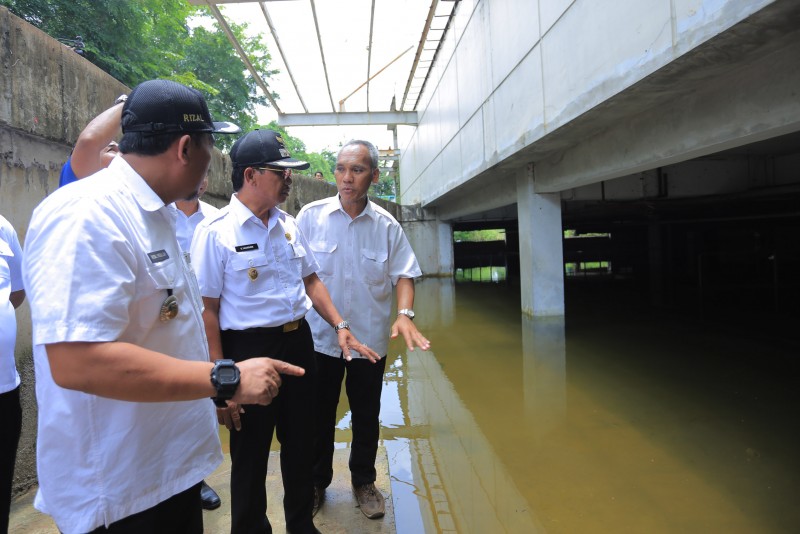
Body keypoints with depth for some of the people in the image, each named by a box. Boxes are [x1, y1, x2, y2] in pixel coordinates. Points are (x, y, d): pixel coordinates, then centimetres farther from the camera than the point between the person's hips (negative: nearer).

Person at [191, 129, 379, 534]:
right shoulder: (215, 232, -14)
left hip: (299, 342, 6)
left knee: (300, 443, 20)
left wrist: (339, 325, 6)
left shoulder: (288, 225, 6)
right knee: (250, 455, 11)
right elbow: (207, 310, -15)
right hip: (249, 349, -6)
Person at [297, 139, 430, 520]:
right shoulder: (311, 216, -6)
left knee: (366, 417, 15)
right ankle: (316, 481, 37)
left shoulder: (387, 226, -3)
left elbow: (403, 274, -1)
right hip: (320, 338, -1)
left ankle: (364, 481, 37)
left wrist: (404, 313, -17)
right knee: (319, 416, 14)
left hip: (370, 339, 1)